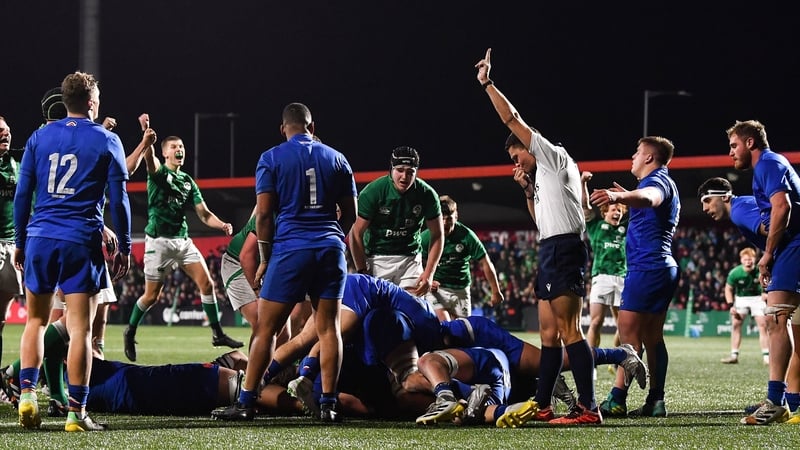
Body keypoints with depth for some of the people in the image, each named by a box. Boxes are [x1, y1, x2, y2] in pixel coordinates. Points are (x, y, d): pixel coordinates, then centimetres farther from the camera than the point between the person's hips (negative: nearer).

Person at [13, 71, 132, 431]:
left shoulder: (39, 138, 9)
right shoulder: (106, 140, 1)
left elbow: (22, 195, 10)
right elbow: (118, 199, 1)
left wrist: (21, 242, 18)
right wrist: (124, 247, 8)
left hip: (40, 238, 3)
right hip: (82, 242, -3)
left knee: (36, 319, 16)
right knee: (80, 327, -3)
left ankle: (27, 392, 2)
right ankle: (76, 412, -6)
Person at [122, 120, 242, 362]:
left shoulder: (188, 182, 12)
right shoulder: (158, 173, -4)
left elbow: (204, 213, 10)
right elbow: (149, 157, -27)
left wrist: (221, 224, -11)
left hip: (183, 240, 5)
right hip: (159, 240, -5)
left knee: (207, 283, -5)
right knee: (152, 295, -1)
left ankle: (217, 333, 3)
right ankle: (130, 332, 20)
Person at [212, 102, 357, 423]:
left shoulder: (271, 159, 2)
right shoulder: (336, 159, 11)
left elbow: (264, 213, -3)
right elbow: (350, 214, 14)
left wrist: (265, 259, 5)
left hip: (290, 249, -3)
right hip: (331, 248, 3)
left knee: (266, 328, 1)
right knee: (328, 327, 4)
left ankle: (245, 402, 1)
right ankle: (328, 404, 0)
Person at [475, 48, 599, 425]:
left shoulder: (554, 156, -2)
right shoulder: (545, 173, 25)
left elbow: (512, 120, -4)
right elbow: (541, 219, 29)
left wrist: (487, 84, 2)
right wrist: (528, 189, 17)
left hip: (563, 249, -10)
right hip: (551, 251, 10)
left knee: (568, 330, -15)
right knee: (549, 332, 10)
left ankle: (588, 408, -20)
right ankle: (542, 405, 13)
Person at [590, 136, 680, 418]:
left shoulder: (658, 180, -9)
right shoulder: (665, 184, 24)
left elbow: (649, 197, -36)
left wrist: (618, 196, -54)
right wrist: (626, 198, 55)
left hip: (647, 266, -11)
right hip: (663, 267, 11)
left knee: (629, 329, -14)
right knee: (652, 336, 9)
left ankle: (617, 400, -20)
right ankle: (656, 401, 7)